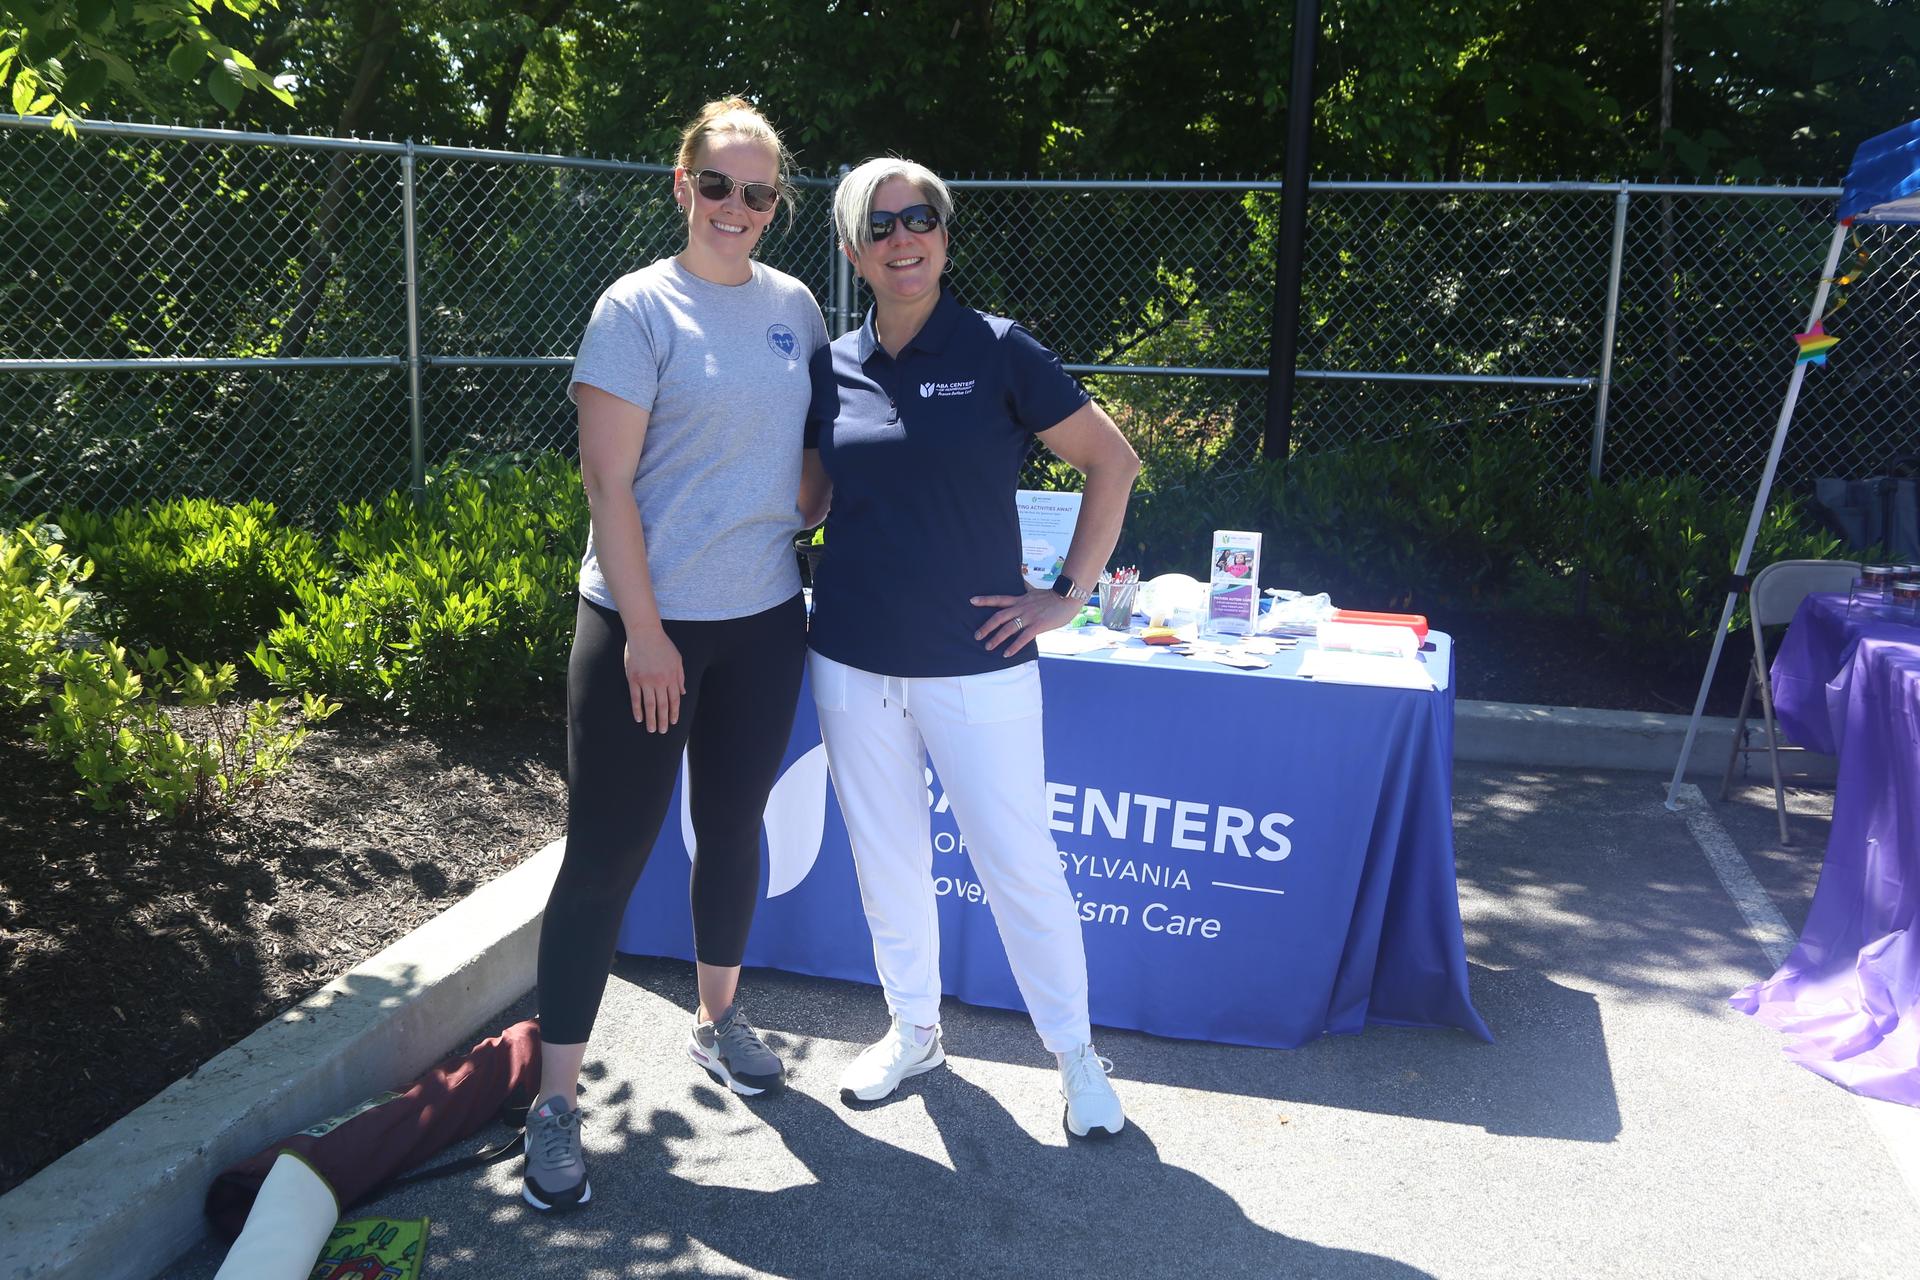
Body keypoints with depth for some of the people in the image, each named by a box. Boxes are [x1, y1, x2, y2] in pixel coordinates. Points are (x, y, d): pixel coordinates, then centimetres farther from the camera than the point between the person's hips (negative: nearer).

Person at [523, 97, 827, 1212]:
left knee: (734, 826, 18)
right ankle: (557, 1098, 11)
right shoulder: (639, 308, -8)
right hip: (648, 621, -5)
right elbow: (608, 482, -12)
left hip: (765, 617, 5)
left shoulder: (795, 307, 7)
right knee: (607, 851, 0)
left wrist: (802, 541, 5)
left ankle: (719, 1019, 39)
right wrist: (644, 632, -15)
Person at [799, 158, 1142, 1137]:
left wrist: (1068, 595, -6)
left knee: (1019, 863, 3)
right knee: (886, 863, 15)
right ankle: (913, 1030, 36)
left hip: (975, 663, -4)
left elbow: (1113, 462, -3)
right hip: (853, 663, 4)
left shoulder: (997, 352, -7)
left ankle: (1076, 1054, 22)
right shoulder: (831, 367, 4)